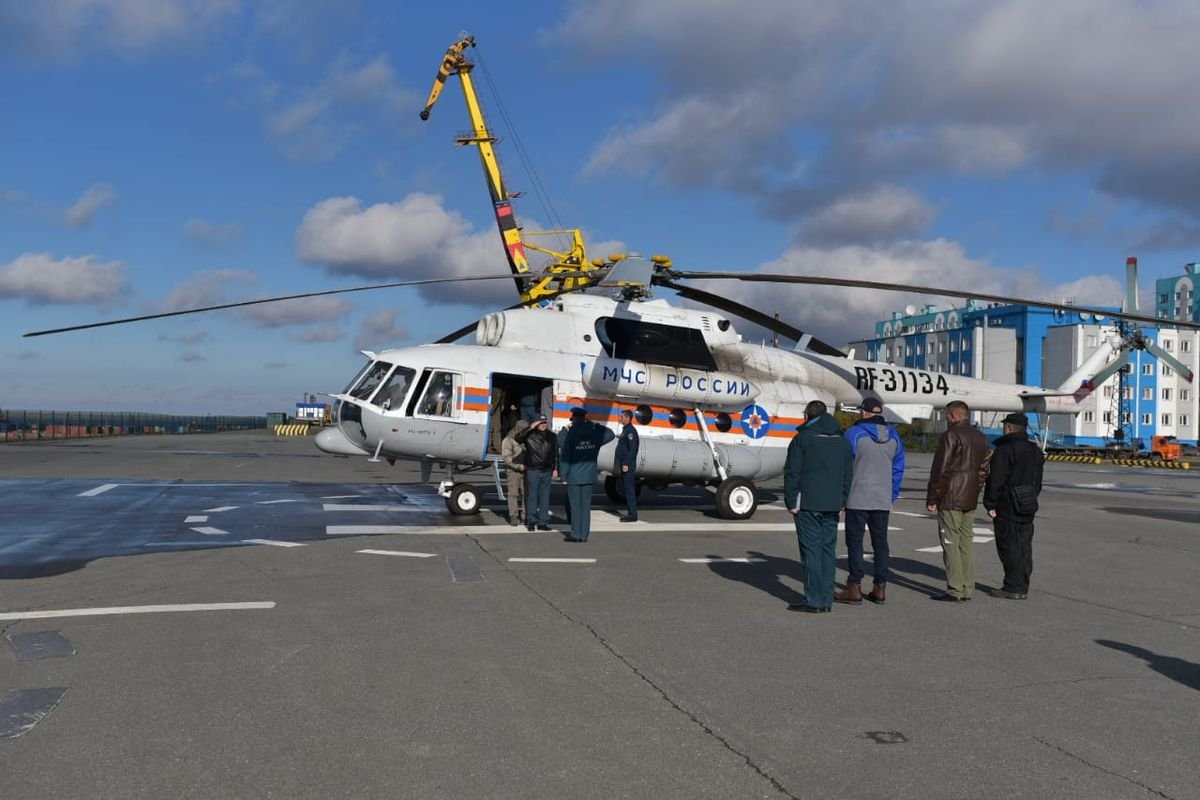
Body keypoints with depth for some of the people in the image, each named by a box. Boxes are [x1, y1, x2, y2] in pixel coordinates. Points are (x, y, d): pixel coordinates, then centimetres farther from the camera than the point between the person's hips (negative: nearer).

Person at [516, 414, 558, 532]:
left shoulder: (552, 436, 9)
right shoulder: (530, 435, -2)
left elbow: (556, 454, 12)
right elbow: (518, 438, -19)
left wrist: (555, 469, 6)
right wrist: (530, 428, -21)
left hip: (546, 471, 3)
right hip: (533, 471, -3)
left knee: (544, 497, 6)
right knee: (532, 497, -1)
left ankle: (542, 522, 12)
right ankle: (531, 522, 6)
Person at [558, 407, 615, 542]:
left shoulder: (571, 435, -10)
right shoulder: (595, 434, 1)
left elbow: (564, 456, -10)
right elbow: (610, 434, 20)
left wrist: (564, 475, -4)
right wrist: (594, 425, 14)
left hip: (574, 476, -4)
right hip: (589, 476, 4)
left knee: (575, 506, 2)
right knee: (586, 506, 7)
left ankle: (576, 534, 4)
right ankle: (584, 534, 10)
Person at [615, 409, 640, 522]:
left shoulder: (631, 431, -13)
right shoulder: (625, 430, 17)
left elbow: (632, 449, -20)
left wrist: (626, 464, -23)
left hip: (628, 466, -10)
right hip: (624, 465, 10)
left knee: (629, 489, -8)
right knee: (626, 489, 12)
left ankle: (633, 515, -6)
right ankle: (631, 513, 16)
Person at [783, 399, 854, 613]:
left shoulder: (802, 438, -4)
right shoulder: (842, 440, 14)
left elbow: (792, 473, -8)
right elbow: (848, 474, 15)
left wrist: (791, 502, -4)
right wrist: (841, 501, 17)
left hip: (807, 504, -6)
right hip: (832, 505, 6)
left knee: (811, 550, -4)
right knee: (828, 550, 9)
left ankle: (814, 600, -3)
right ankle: (826, 600, 11)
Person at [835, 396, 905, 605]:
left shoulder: (854, 433, -8)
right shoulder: (894, 437, 8)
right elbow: (898, 469, 10)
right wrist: (892, 496, 16)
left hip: (858, 499, -5)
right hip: (883, 500, 5)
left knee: (854, 541, 0)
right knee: (880, 542, 10)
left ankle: (854, 588, 0)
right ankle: (880, 588, 13)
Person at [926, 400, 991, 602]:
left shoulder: (950, 435, -12)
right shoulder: (981, 438, 14)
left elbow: (940, 470, -15)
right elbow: (983, 471, 17)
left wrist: (932, 498, -10)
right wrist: (974, 493, 19)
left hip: (950, 500, -8)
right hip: (970, 501, 8)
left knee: (950, 543, -4)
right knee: (966, 542, 11)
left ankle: (955, 590, -5)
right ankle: (967, 589, 13)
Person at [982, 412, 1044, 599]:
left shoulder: (1004, 450, -15)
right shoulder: (1035, 451, 13)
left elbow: (995, 481, -17)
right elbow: (1038, 482, 18)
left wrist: (990, 505, -12)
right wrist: (1032, 499, 21)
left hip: (1007, 507, -8)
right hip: (1028, 506, 8)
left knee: (1009, 547, -4)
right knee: (1024, 546, 10)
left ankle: (1013, 588, -2)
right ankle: (1022, 587, 15)